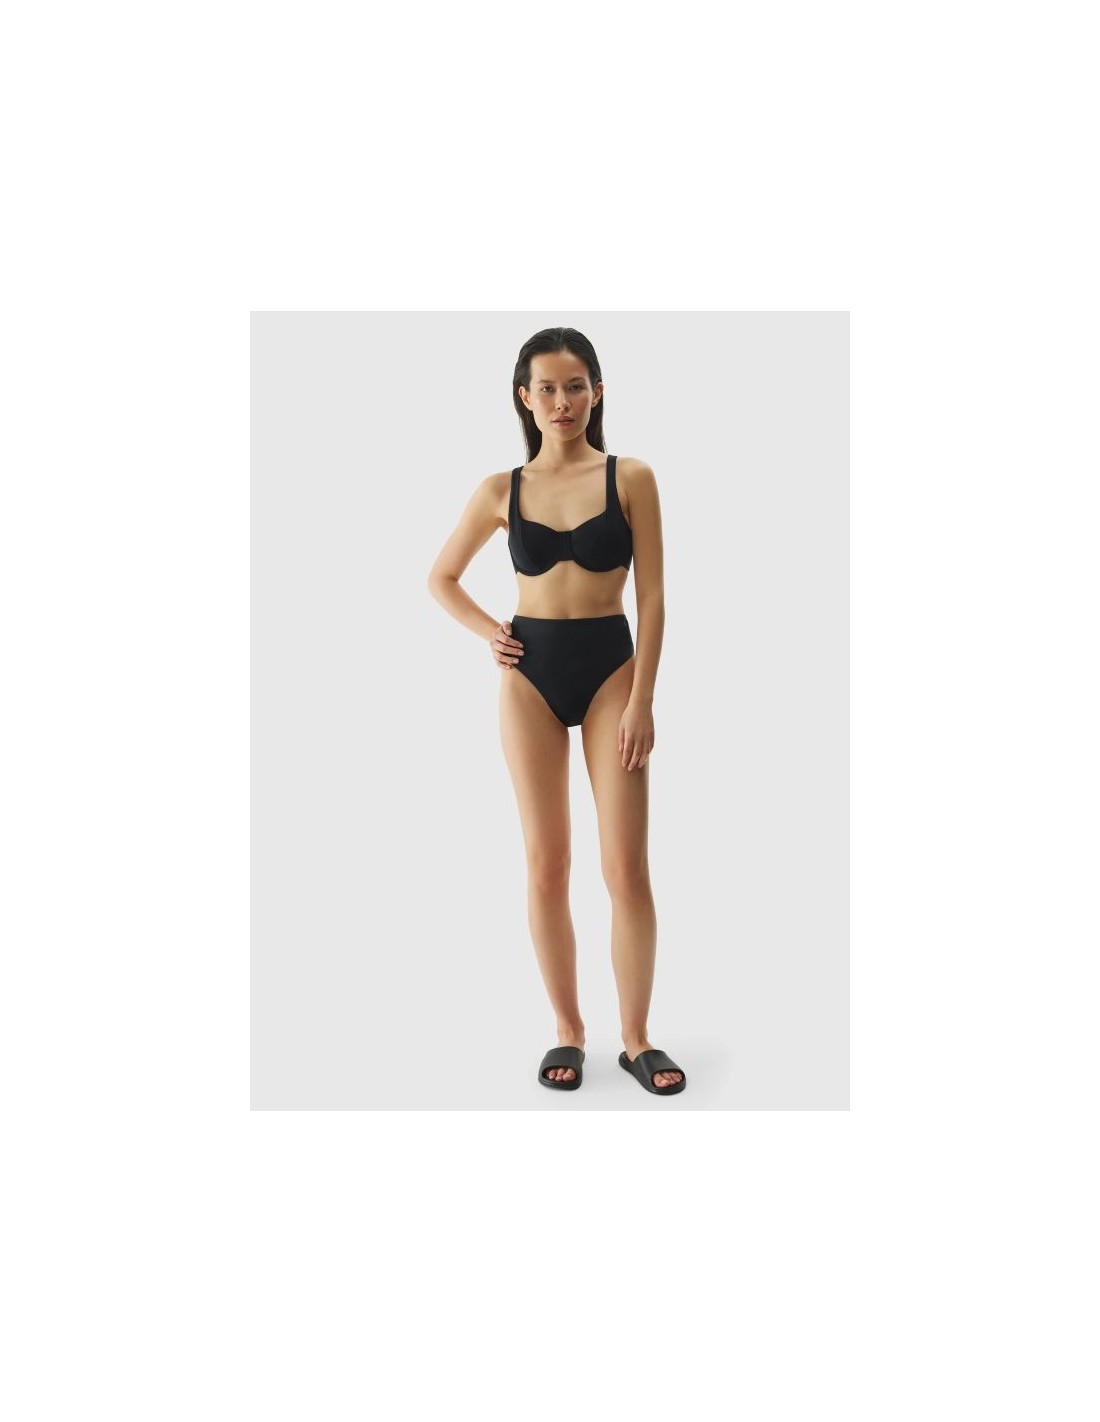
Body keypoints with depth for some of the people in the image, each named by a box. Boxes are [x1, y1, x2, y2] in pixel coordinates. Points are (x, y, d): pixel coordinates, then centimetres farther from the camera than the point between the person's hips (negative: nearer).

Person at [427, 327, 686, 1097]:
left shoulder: (631, 478, 0)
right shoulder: (501, 490, 4)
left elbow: (652, 595, -3)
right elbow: (441, 578, 17)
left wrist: (642, 700, -9)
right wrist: (489, 632, 1)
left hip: (609, 668, -1)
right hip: (530, 675, 2)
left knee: (627, 867, -2)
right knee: (547, 865, 5)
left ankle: (638, 1038, 14)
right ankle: (569, 1031, 19)